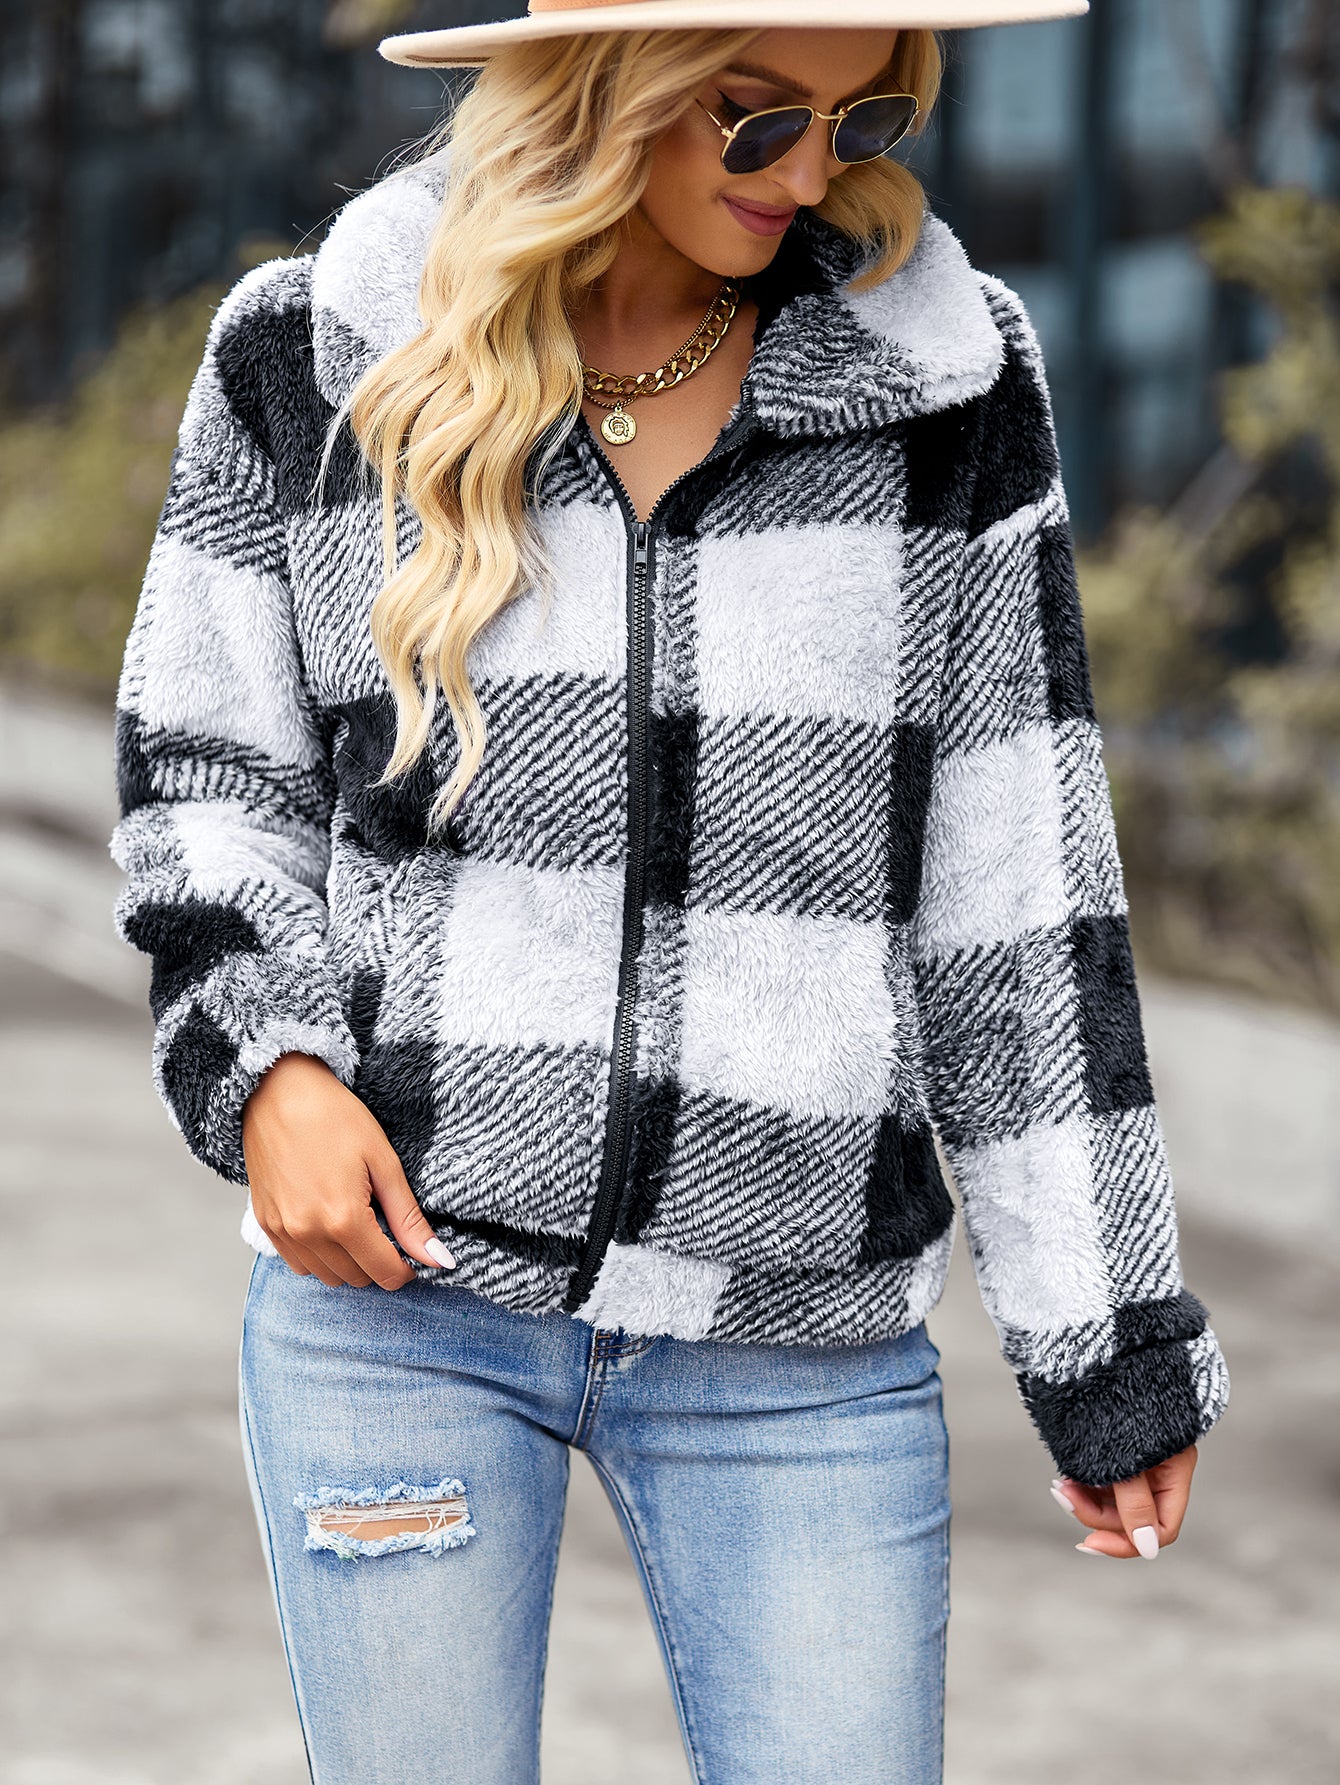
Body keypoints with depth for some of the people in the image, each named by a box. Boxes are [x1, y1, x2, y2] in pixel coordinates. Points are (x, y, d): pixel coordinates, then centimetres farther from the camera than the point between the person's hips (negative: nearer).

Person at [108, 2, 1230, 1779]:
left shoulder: (952, 377, 1)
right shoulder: (316, 355, 1)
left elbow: (1022, 894, 2)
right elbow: (204, 771, 10)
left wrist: (1109, 1338, 4)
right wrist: (265, 1068, -8)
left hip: (803, 1352, 0)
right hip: (394, 1275, 0)